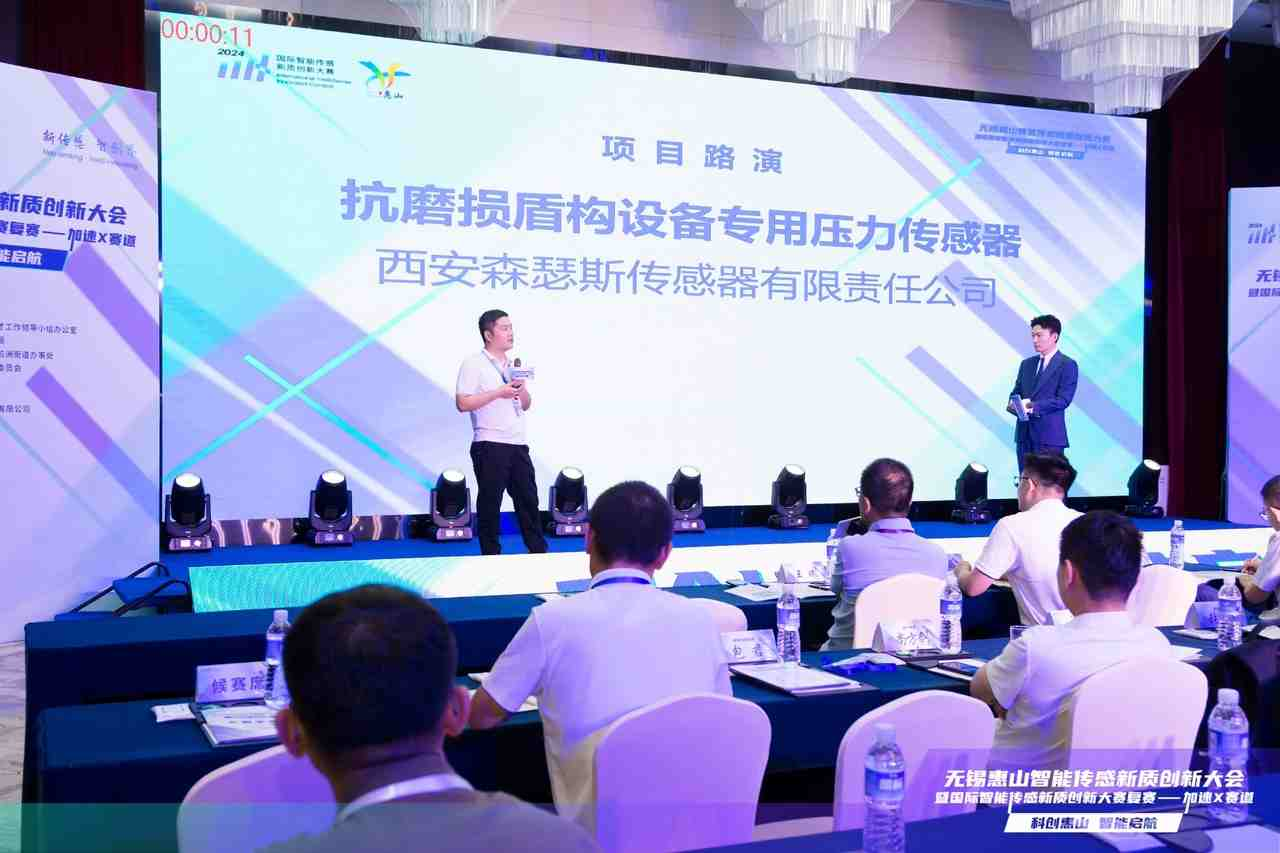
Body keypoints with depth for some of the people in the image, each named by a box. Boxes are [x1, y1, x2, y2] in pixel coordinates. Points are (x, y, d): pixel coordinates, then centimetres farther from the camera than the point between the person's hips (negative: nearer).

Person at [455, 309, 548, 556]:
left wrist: (521, 388, 0)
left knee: (528, 499, 9)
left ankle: (539, 551, 16)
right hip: (490, 446, -7)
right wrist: (499, 392, -17)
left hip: (518, 444, 7)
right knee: (490, 502, 0)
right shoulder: (474, 364, -4)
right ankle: (491, 554, 8)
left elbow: (526, 405, 21)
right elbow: (463, 403, -14)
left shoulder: (512, 366, 18)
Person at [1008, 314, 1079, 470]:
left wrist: (1032, 406, -21)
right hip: (1024, 434, 6)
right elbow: (1016, 392, 17)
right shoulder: (1026, 364, 18)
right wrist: (1014, 404, -7)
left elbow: (1063, 399, -11)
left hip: (1050, 436, -6)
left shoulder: (1067, 365, -2)